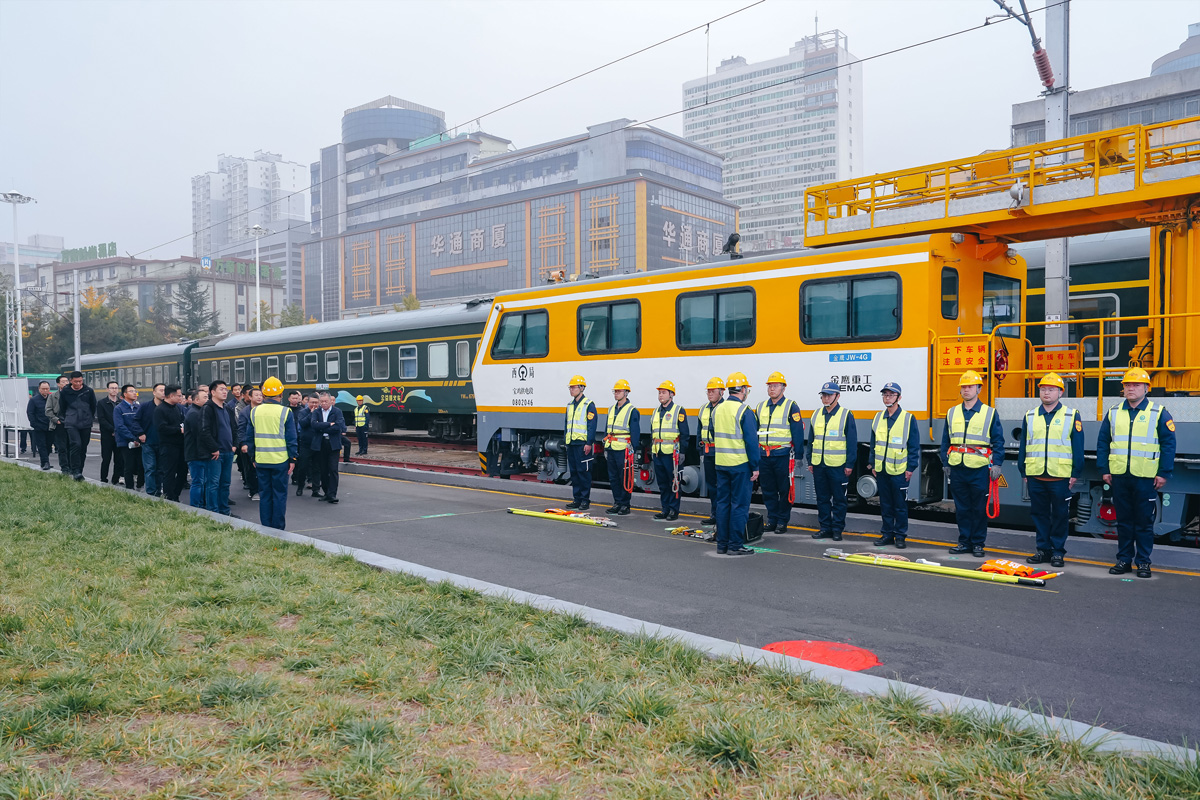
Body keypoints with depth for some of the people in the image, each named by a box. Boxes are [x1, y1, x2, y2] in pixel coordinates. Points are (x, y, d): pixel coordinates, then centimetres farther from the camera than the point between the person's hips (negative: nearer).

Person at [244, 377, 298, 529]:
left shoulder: (254, 412, 3)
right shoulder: (286, 412, -7)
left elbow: (249, 436, 9)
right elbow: (291, 438, -6)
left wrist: (253, 457, 17)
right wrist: (292, 459, 0)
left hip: (261, 460, 3)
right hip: (280, 460, -3)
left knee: (264, 494, 10)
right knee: (280, 494, 4)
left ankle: (265, 528, 15)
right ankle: (278, 528, 7)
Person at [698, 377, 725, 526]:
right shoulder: (704, 409, 14)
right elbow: (699, 431, 20)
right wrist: (701, 451, 16)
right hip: (708, 452, 7)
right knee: (711, 485, 11)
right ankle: (715, 515, 20)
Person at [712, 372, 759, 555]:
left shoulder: (717, 410, 7)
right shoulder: (744, 411, -13)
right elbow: (751, 441, -14)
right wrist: (755, 467, -9)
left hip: (721, 463, 6)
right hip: (740, 464, -6)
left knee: (722, 503, 11)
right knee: (739, 504, 1)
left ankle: (722, 544, 16)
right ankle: (735, 545, 3)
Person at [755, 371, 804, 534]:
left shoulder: (791, 407, -3)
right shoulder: (761, 407, 13)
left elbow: (798, 432, -6)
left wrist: (798, 454, -10)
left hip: (783, 455, -5)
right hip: (763, 455, 5)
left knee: (784, 490, 2)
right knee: (768, 489, 9)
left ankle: (782, 521, 10)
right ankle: (772, 519, 19)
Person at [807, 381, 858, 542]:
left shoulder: (846, 415, -4)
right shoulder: (817, 414, 11)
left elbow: (852, 442, -5)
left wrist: (849, 465, -9)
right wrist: (810, 462, 12)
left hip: (838, 465, -5)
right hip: (819, 465, 5)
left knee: (839, 499, 3)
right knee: (822, 498, 10)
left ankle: (837, 529, 12)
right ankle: (825, 527, 18)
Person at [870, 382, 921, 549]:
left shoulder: (908, 419, -4)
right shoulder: (878, 418, 9)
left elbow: (914, 446, -4)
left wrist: (911, 468, -8)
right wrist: (873, 464, 10)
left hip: (899, 470, -4)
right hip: (881, 469, 4)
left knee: (900, 505, 3)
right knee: (885, 504, 11)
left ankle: (900, 535, 12)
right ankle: (887, 533, 19)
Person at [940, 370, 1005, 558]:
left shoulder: (990, 413, 3)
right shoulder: (952, 413, 12)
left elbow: (998, 441, 2)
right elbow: (945, 441, 16)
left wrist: (997, 464, -5)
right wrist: (945, 462, 9)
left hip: (979, 468, -3)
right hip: (957, 468, 3)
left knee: (979, 508, 2)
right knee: (961, 507, 8)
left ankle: (978, 543, 12)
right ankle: (964, 541, 17)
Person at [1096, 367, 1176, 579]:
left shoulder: (1159, 413, 0)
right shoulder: (1114, 412, 9)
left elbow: (1169, 444, -2)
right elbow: (1103, 442, 10)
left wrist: (1164, 473, -8)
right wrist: (1104, 470, 4)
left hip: (1146, 477, -3)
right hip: (1119, 475, 3)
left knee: (1144, 521, 3)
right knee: (1123, 520, 9)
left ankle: (1143, 561, 12)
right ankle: (1124, 559, 17)